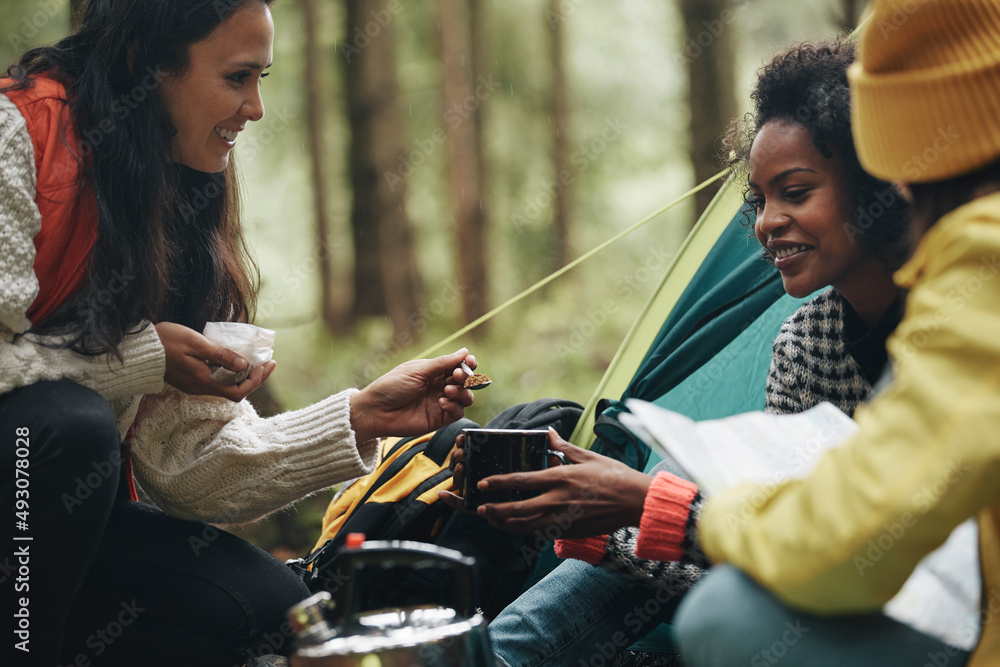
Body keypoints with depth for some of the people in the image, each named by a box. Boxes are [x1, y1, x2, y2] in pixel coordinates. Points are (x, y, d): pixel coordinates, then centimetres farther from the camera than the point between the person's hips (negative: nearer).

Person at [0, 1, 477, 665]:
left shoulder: (177, 217, 6)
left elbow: (188, 466, 2)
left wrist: (360, 418, -7)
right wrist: (142, 356, -17)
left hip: (56, 515, 6)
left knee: (269, 604, -9)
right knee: (72, 424, -33)